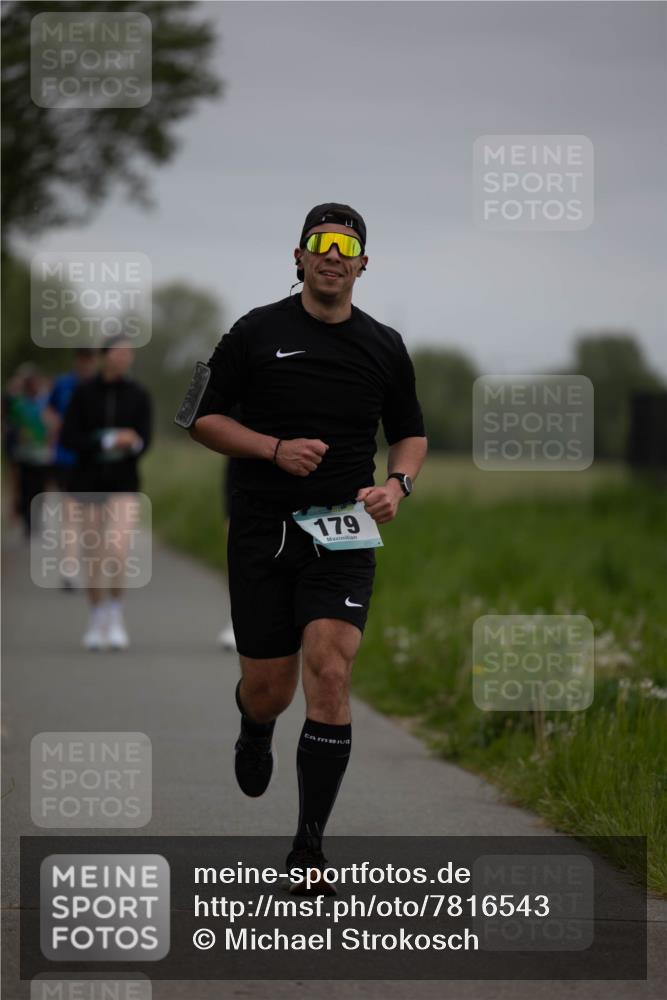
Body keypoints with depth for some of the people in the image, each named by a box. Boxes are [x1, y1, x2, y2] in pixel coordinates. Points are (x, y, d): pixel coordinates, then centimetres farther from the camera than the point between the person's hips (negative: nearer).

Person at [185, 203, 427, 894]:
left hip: (343, 535, 1)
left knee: (329, 672, -16)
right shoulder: (257, 332, 1)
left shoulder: (384, 346, 7)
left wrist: (397, 484, -2)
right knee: (269, 689, 3)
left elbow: (411, 433, 19)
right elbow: (204, 419, 3)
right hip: (262, 534, -1)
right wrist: (276, 448, -12)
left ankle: (309, 849, -9)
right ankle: (255, 731, 45)